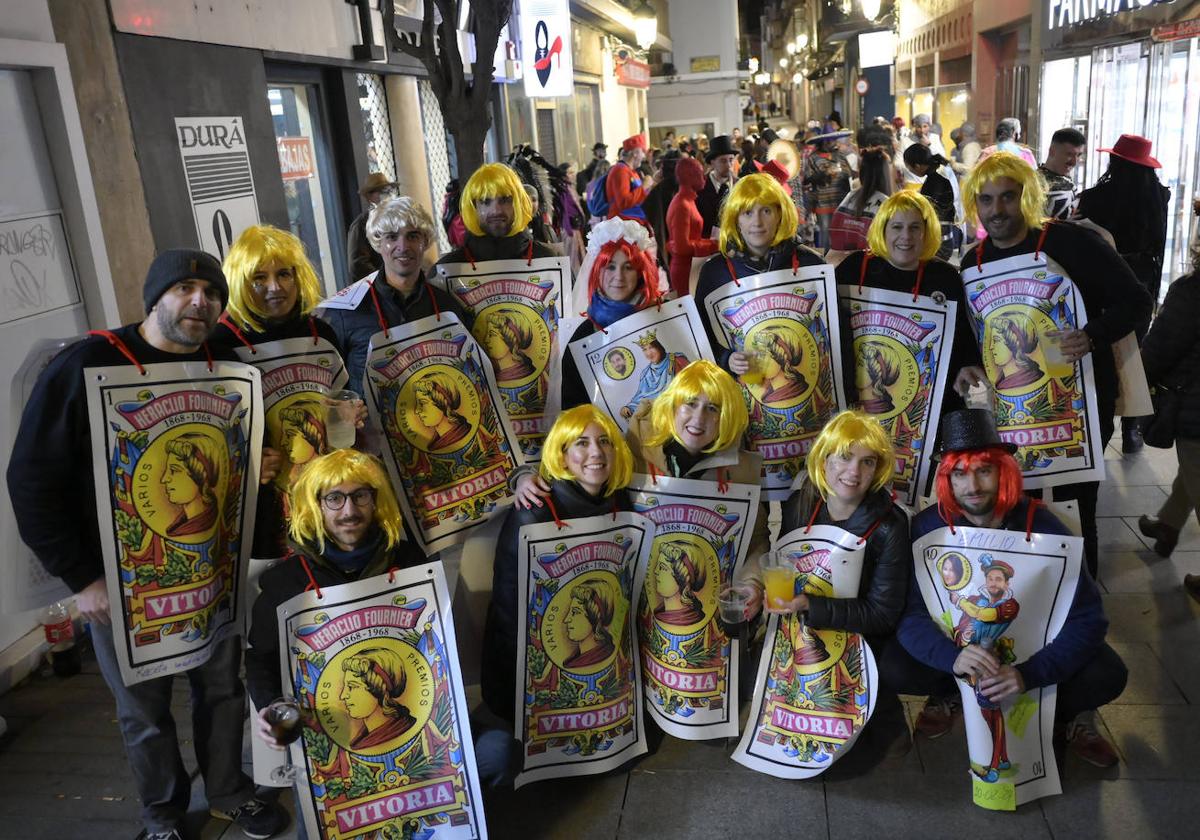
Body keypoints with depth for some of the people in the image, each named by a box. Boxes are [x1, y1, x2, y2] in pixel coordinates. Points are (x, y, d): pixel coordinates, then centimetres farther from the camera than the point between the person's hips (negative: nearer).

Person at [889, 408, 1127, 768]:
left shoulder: (1042, 526, -21)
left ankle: (1064, 714, 8)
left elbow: (1088, 618, -24)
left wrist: (1029, 674, -39)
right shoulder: (928, 527, -20)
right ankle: (952, 694, 8)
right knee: (893, 668, -26)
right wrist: (953, 657, -45)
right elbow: (910, 614, -23)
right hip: (958, 639, 1)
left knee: (1107, 675, -27)